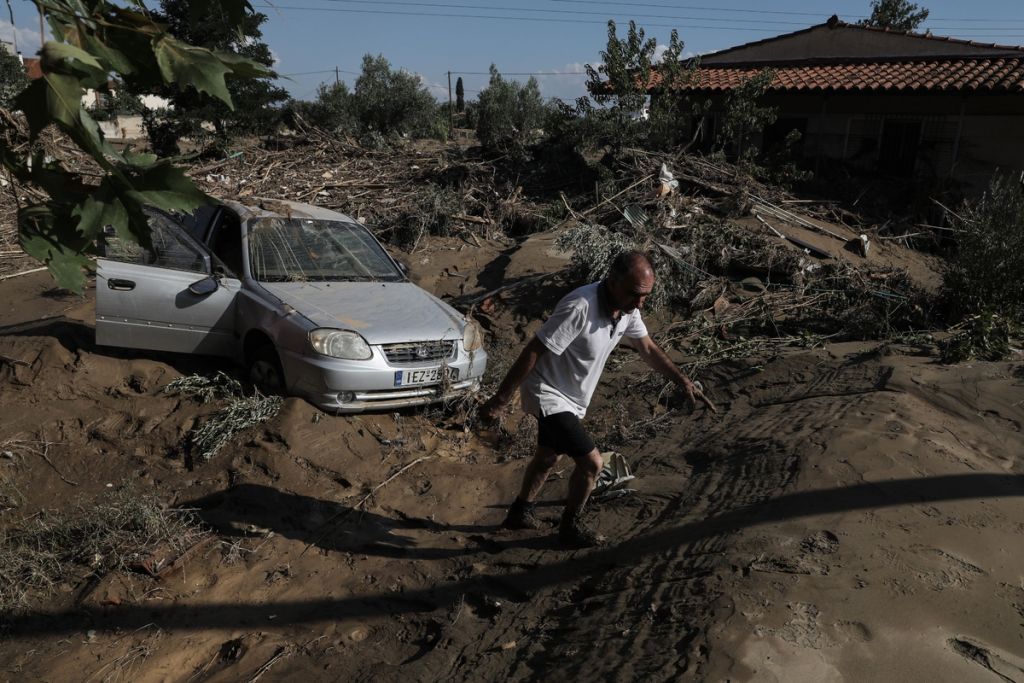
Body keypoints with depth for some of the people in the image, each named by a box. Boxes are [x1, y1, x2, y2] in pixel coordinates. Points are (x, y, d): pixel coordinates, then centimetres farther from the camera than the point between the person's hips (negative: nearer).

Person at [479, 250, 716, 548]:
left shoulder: (627, 308, -9)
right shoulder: (579, 308, -35)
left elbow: (647, 348, 9)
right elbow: (532, 352, -30)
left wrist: (683, 381, 5)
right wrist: (499, 400, -26)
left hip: (571, 398, 9)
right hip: (549, 396, -9)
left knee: (548, 457, 24)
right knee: (591, 462, -9)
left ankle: (520, 513, 46)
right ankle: (570, 526, 16)